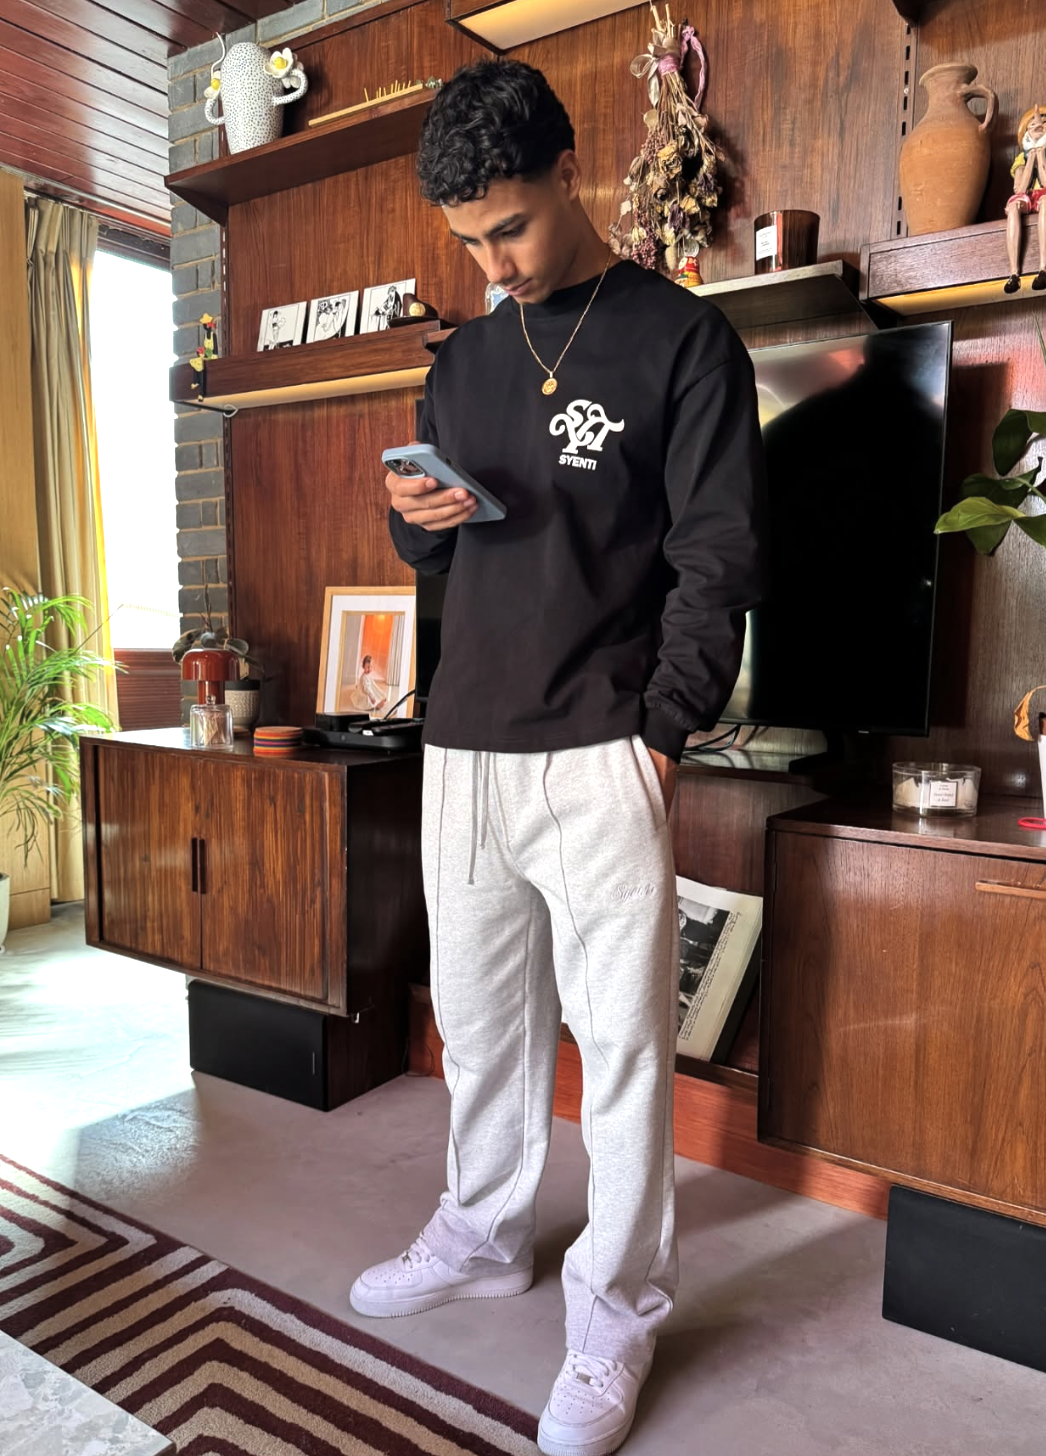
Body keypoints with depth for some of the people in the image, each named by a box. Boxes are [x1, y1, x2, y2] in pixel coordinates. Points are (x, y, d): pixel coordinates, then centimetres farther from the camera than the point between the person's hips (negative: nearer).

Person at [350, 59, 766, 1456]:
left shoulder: (682, 340, 0)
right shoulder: (463, 361, 17)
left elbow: (719, 556, -6)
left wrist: (660, 731, -14)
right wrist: (417, 518, -2)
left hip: (599, 761, -5)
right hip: (463, 751, 6)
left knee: (621, 1040, 2)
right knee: (480, 1019, 16)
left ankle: (616, 1315, 21)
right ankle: (484, 1236, 37)